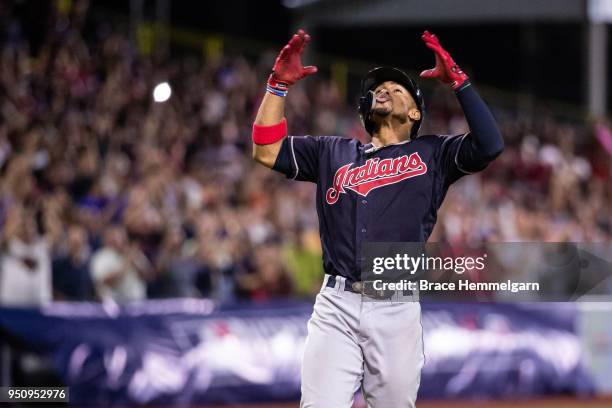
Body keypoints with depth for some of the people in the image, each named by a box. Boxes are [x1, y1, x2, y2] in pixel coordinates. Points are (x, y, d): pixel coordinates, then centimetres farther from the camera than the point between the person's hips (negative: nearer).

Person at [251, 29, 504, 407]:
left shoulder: (431, 154, 14)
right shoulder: (333, 152, 22)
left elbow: (490, 146, -2)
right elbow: (266, 151, 16)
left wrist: (458, 80, -2)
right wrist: (279, 83, 11)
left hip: (397, 309, -1)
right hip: (335, 306, 1)